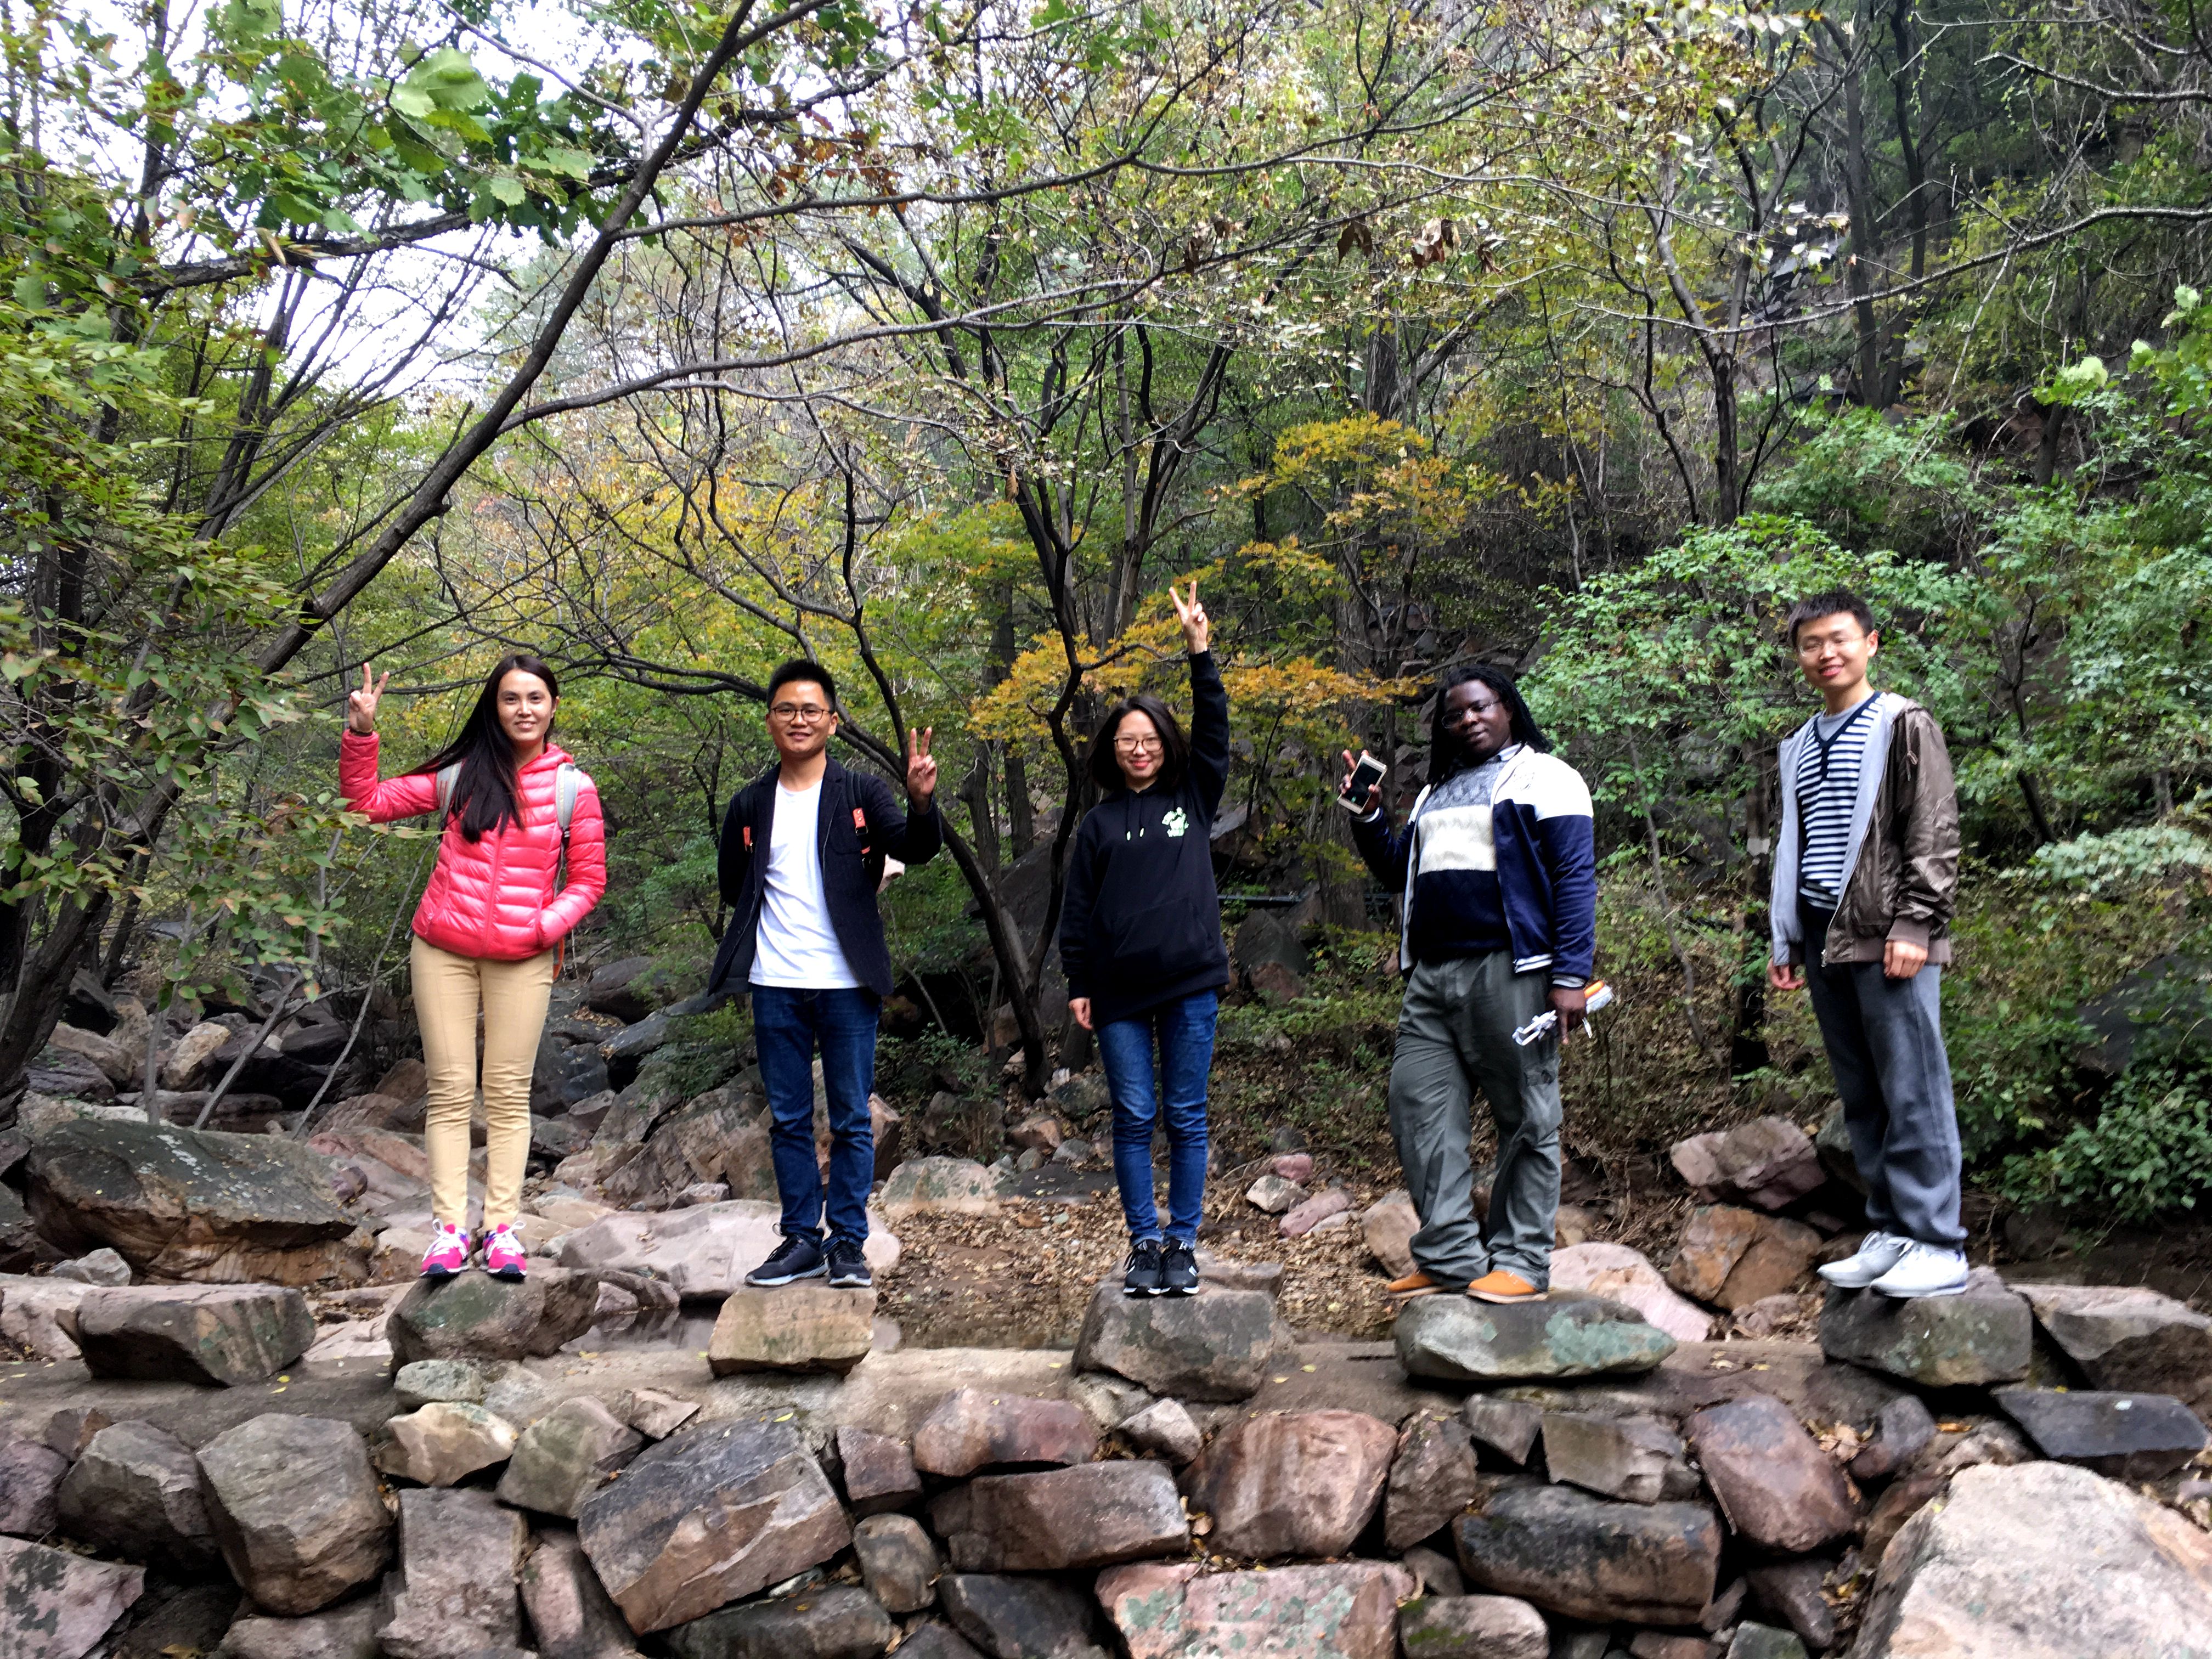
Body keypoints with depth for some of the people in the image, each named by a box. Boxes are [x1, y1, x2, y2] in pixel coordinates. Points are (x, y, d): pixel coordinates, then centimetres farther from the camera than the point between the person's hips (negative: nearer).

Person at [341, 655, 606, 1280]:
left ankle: (502, 1227, 8)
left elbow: (588, 879, 4)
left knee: (509, 1094, 3)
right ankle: (448, 1228, 5)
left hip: (522, 960, 0)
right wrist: (361, 733, -4)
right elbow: (369, 800, 8)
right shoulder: (461, 773, 4)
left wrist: (545, 927, -11)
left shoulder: (573, 788, 2)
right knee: (451, 1090, 1)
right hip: (444, 952, 1)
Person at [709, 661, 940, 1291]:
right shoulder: (750, 805, 10)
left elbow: (915, 848, -16)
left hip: (845, 981, -3)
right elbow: (733, 889, 20)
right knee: (788, 1120, 9)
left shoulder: (860, 793, 1)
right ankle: (801, 1239, 19)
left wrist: (921, 802, -35)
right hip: (776, 985, 3)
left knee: (851, 1120, 3)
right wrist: (767, 931, 5)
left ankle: (849, 1243, 11)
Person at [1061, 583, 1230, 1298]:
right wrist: (1077, 984, 3)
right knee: (1134, 1118, 3)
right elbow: (1077, 907, 9)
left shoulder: (1193, 799, 10)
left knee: (1186, 1118, 4)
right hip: (1119, 994, 0)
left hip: (1190, 984, 0)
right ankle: (1144, 1243, 11)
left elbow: (1214, 728, 0)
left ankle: (1183, 1243, 12)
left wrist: (1200, 650, -7)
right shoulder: (1101, 821, 10)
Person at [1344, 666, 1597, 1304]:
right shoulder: (1436, 793, 24)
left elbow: (1575, 879, -6)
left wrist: (1570, 974, -14)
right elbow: (1399, 872, 27)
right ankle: (1449, 1255, 6)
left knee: (1525, 1118, -1)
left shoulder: (1545, 777, 3)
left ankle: (1520, 1262, 6)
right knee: (1417, 1106, 0)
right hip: (1432, 976, 7)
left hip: (1510, 971, -7)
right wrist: (1369, 818, 11)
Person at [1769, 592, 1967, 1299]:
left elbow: (1935, 833, -7)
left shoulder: (1903, 725, 1)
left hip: (1887, 938, -7)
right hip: (1824, 941, 7)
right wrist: (1785, 939, 17)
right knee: (1861, 1099, 9)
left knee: (1912, 1093, -6)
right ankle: (1890, 1233, 15)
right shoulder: (1800, 746, 20)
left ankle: (1937, 1247, -2)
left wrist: (1914, 924, -15)